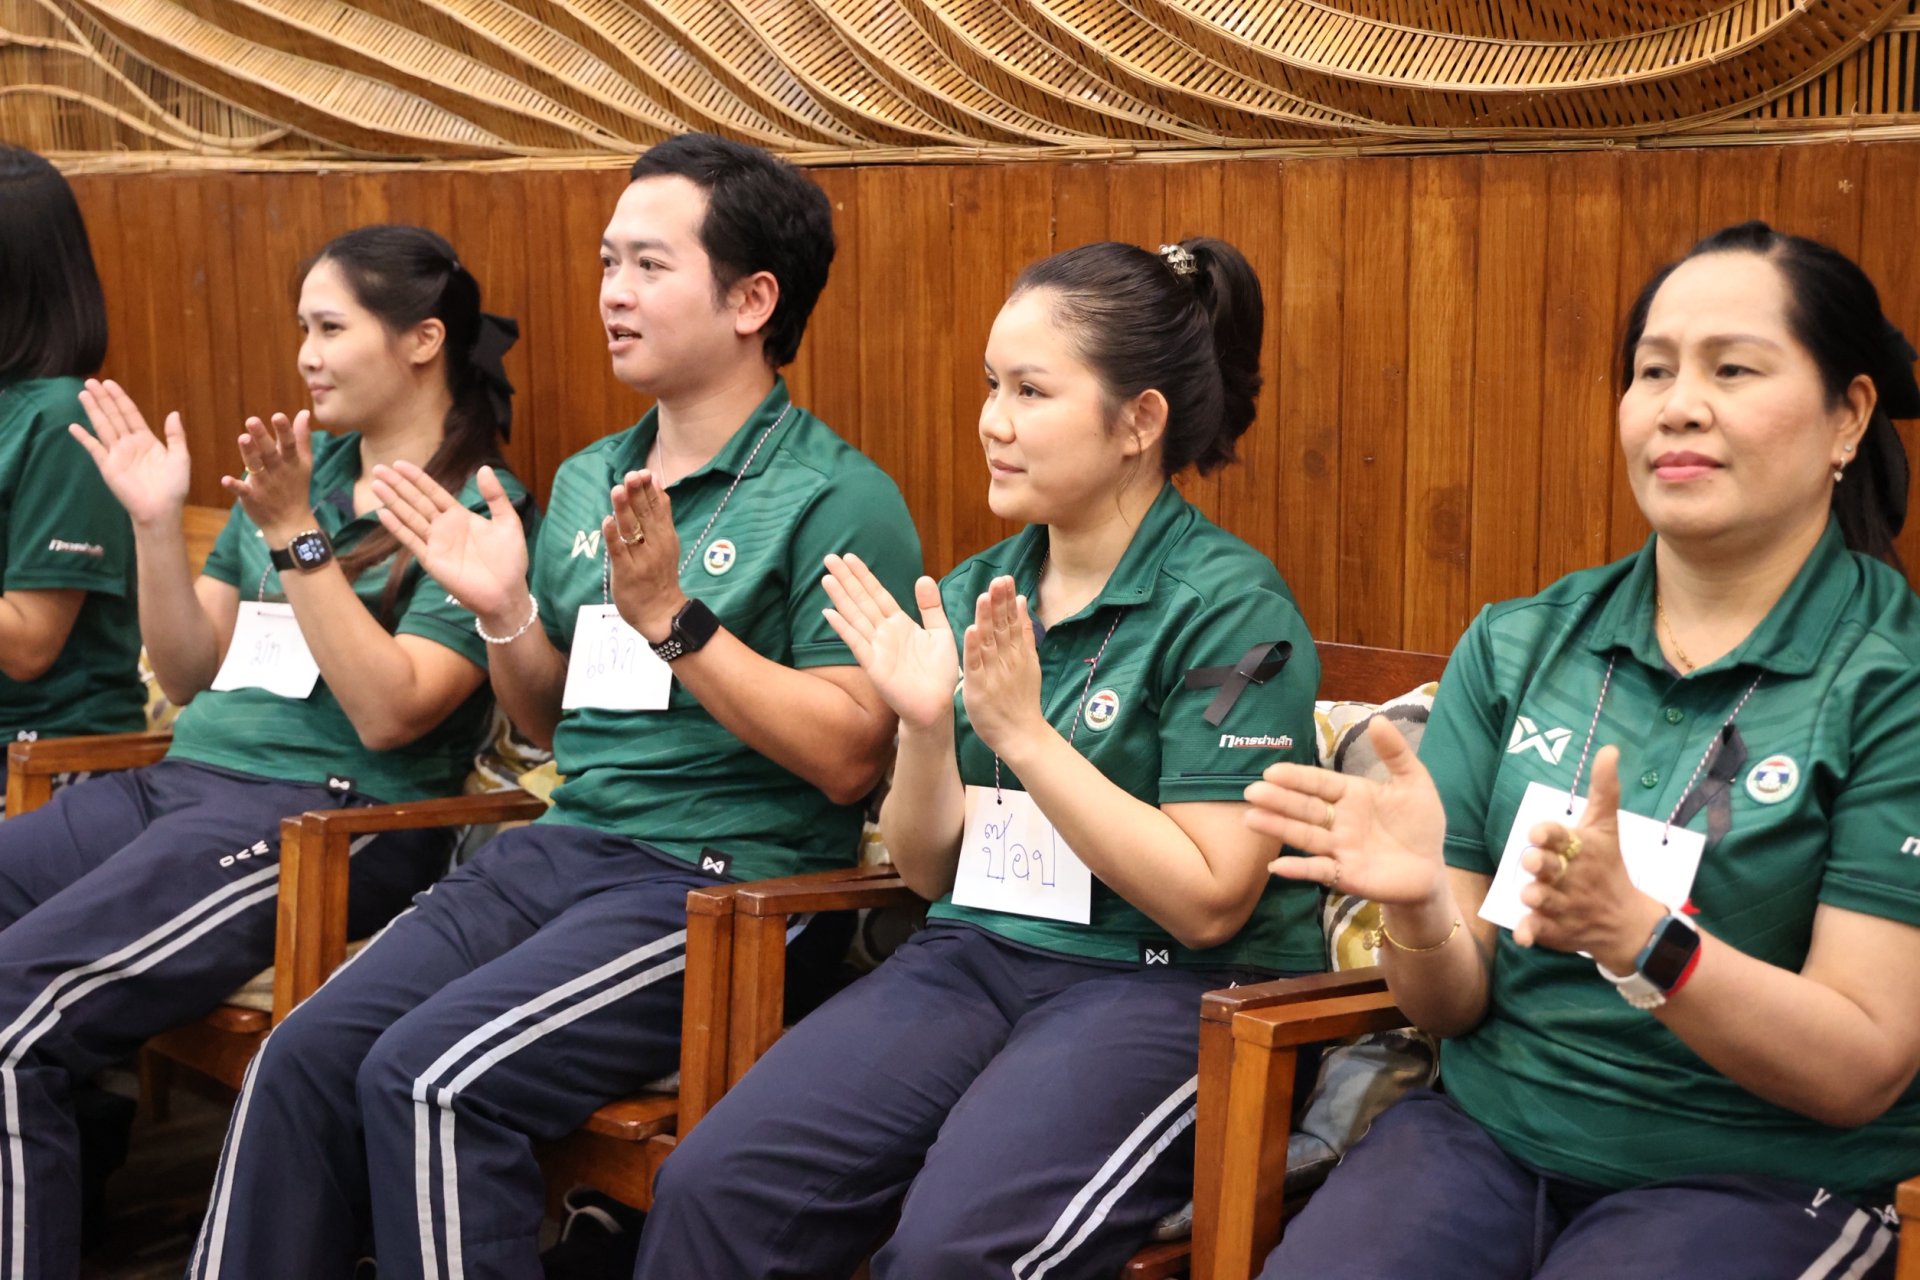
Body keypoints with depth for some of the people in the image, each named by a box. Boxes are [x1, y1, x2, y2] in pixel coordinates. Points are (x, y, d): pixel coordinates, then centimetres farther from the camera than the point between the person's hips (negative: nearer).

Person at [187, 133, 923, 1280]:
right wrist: (507, 613, 4)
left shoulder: (838, 499, -7)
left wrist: (674, 621, -20)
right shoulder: (588, 482, 16)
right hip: (565, 846, 7)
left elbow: (850, 756, -15)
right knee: (306, 1055, -12)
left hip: (723, 882, -7)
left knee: (432, 1075, -23)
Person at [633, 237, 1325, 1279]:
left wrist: (1022, 733, -17)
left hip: (1168, 989, -5)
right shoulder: (974, 594, 10)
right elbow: (931, 872, 14)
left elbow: (1207, 903, -13)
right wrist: (925, 727, -6)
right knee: (711, 1183, -17)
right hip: (976, 954, 6)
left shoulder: (1230, 608, -8)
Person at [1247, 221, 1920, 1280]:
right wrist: (1419, 913, -18)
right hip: (1485, 1131, 3)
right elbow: (1454, 1005, 5)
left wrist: (1632, 932, -27)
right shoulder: (1513, 648, 6)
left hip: (1752, 1179, -2)